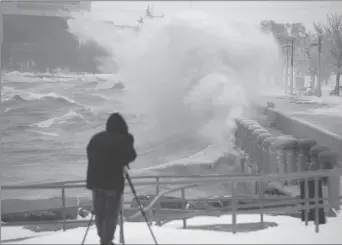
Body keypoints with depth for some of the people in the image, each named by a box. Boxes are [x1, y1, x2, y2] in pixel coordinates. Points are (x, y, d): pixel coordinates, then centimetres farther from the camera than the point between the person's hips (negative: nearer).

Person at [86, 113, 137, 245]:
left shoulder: (95, 138, 10)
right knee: (111, 213, 1)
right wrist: (129, 142, 10)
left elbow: (90, 155, 16)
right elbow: (131, 156, -3)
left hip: (95, 180, 6)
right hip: (113, 181, -6)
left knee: (99, 212, 16)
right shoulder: (122, 139, -10)